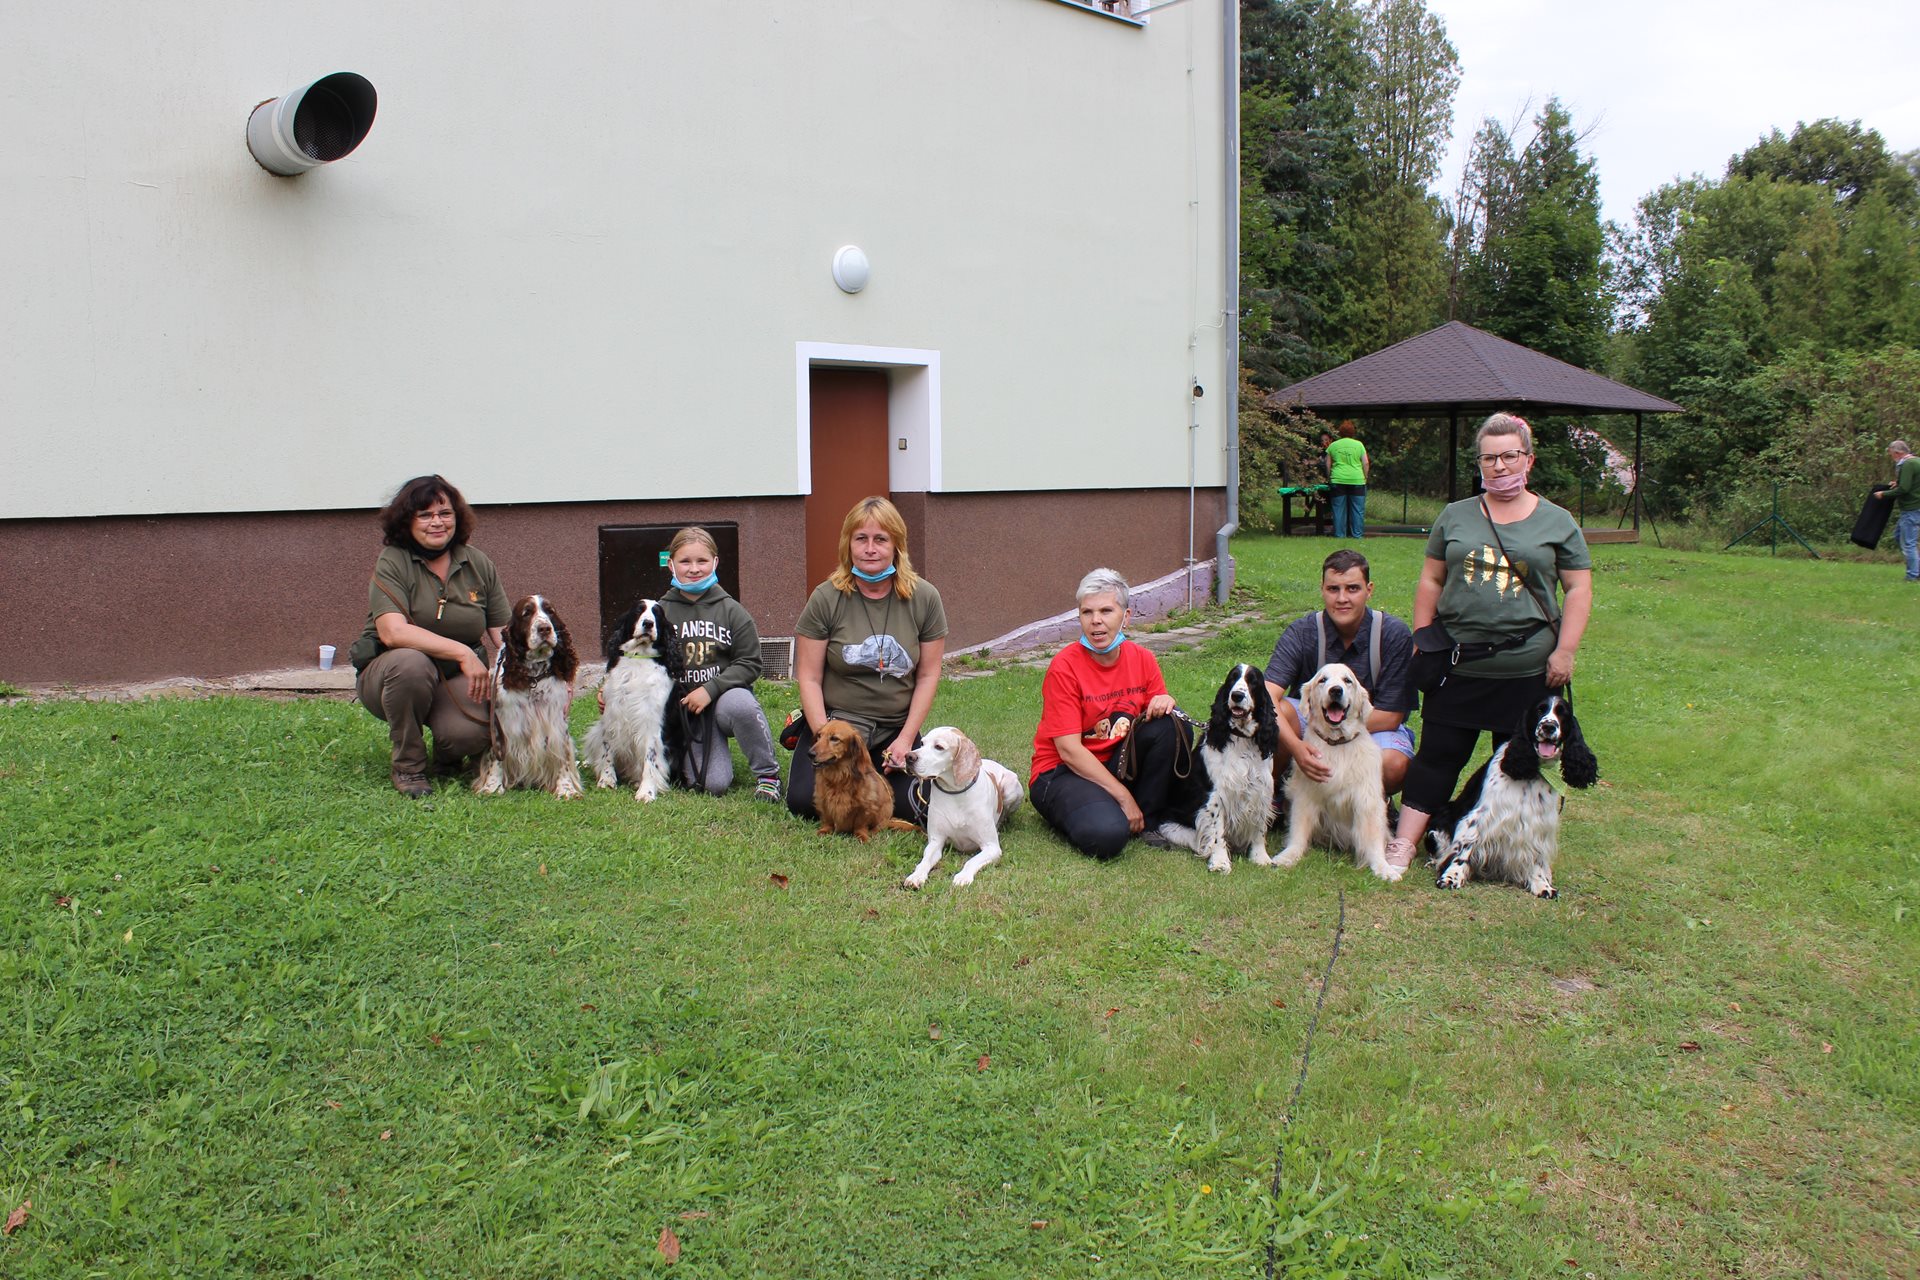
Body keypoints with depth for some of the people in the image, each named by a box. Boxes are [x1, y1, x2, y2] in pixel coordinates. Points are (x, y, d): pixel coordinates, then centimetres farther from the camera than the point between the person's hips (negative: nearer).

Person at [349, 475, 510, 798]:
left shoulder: (478, 565, 2)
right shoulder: (392, 562, -10)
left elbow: (504, 635, 0)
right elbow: (393, 632, -25)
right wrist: (462, 652, -33)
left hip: (458, 679, 2)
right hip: (389, 673, -2)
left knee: (470, 732, -29)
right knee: (409, 662, -37)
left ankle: (446, 756, 12)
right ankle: (407, 766, -14)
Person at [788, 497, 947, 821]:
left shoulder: (924, 598, -4)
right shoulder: (826, 598, -8)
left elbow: (928, 675, 0)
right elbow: (809, 678, -6)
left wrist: (906, 739, -8)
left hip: (896, 728, 1)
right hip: (835, 721, -1)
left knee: (910, 806, -19)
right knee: (805, 800, -20)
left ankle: (876, 771, 16)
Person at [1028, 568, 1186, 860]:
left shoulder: (1143, 660, -1)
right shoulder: (1065, 666, -16)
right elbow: (1069, 750, -19)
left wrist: (1165, 703, -19)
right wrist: (1123, 796, -21)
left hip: (1118, 764, 5)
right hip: (1063, 772, -5)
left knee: (1164, 725, -20)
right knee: (1107, 836, -33)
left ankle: (1149, 821, -4)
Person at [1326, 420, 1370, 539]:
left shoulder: (1333, 445, 7)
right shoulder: (1359, 444, 3)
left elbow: (1328, 465, 8)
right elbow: (1366, 463, 1)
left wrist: (1329, 478, 18)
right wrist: (1365, 477, 11)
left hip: (1338, 480, 1)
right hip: (1356, 480, -1)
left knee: (1339, 509, 5)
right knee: (1357, 509, 4)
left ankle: (1339, 534, 7)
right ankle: (1357, 534, 4)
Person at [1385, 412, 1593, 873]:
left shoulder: (1557, 522, 4)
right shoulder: (1455, 516, 9)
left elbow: (1579, 590, 3)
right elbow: (1430, 580, 12)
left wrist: (1564, 652, -6)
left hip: (1528, 671, -1)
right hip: (1457, 666, 1)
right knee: (1437, 756, 1)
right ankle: (1403, 844, 3)